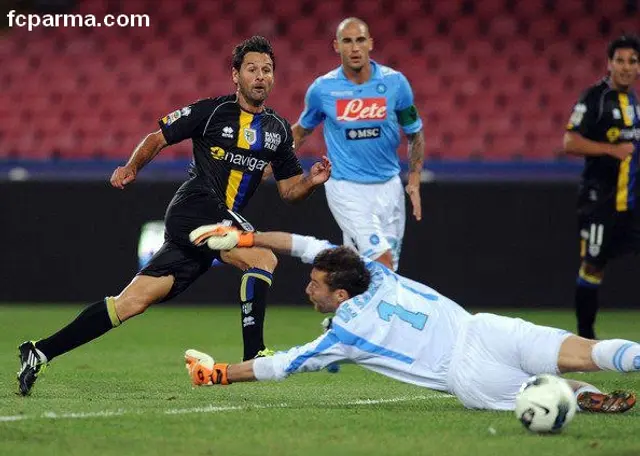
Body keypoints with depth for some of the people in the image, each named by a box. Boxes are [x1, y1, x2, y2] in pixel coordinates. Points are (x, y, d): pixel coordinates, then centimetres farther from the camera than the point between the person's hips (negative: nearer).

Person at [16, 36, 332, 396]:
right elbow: (158, 139, 7)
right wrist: (132, 167, -10)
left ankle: (40, 353, 0)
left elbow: (290, 190, 17)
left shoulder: (278, 129, 16)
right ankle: (253, 357, -23)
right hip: (194, 207, -5)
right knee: (264, 259, -26)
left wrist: (311, 181, -3)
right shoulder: (212, 111, -1)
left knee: (134, 301, -2)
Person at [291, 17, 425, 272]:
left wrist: (414, 181, 2)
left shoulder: (395, 82, -4)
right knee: (381, 260, -20)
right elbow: (302, 130, 15)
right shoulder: (322, 88, -4)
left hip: (388, 187, 3)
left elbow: (414, 133, 10)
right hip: (346, 188, -3)